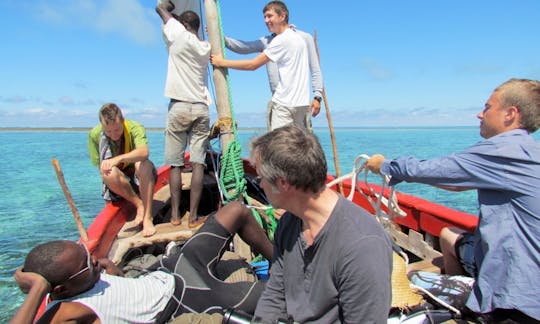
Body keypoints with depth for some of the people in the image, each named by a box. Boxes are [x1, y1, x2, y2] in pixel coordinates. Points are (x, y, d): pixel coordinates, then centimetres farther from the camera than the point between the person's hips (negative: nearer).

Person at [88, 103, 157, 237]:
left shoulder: (135, 128, -20)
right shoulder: (95, 135, -12)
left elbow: (144, 152, -41)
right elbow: (100, 167, -5)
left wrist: (119, 159, -54)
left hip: (139, 177, -1)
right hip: (117, 182, 1)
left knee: (143, 164, -34)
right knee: (109, 173, -33)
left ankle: (147, 217, -34)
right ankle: (139, 205, -21)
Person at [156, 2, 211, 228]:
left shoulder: (179, 34, 0)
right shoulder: (206, 48, 12)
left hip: (178, 107, -3)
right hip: (201, 109, 3)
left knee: (175, 164, 3)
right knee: (198, 163, -1)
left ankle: (175, 214, 7)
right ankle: (193, 216, -1)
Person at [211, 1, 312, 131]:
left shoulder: (282, 39, -10)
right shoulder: (298, 37, 17)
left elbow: (253, 64, -9)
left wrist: (222, 62, -3)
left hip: (285, 103, -9)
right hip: (303, 102, 9)